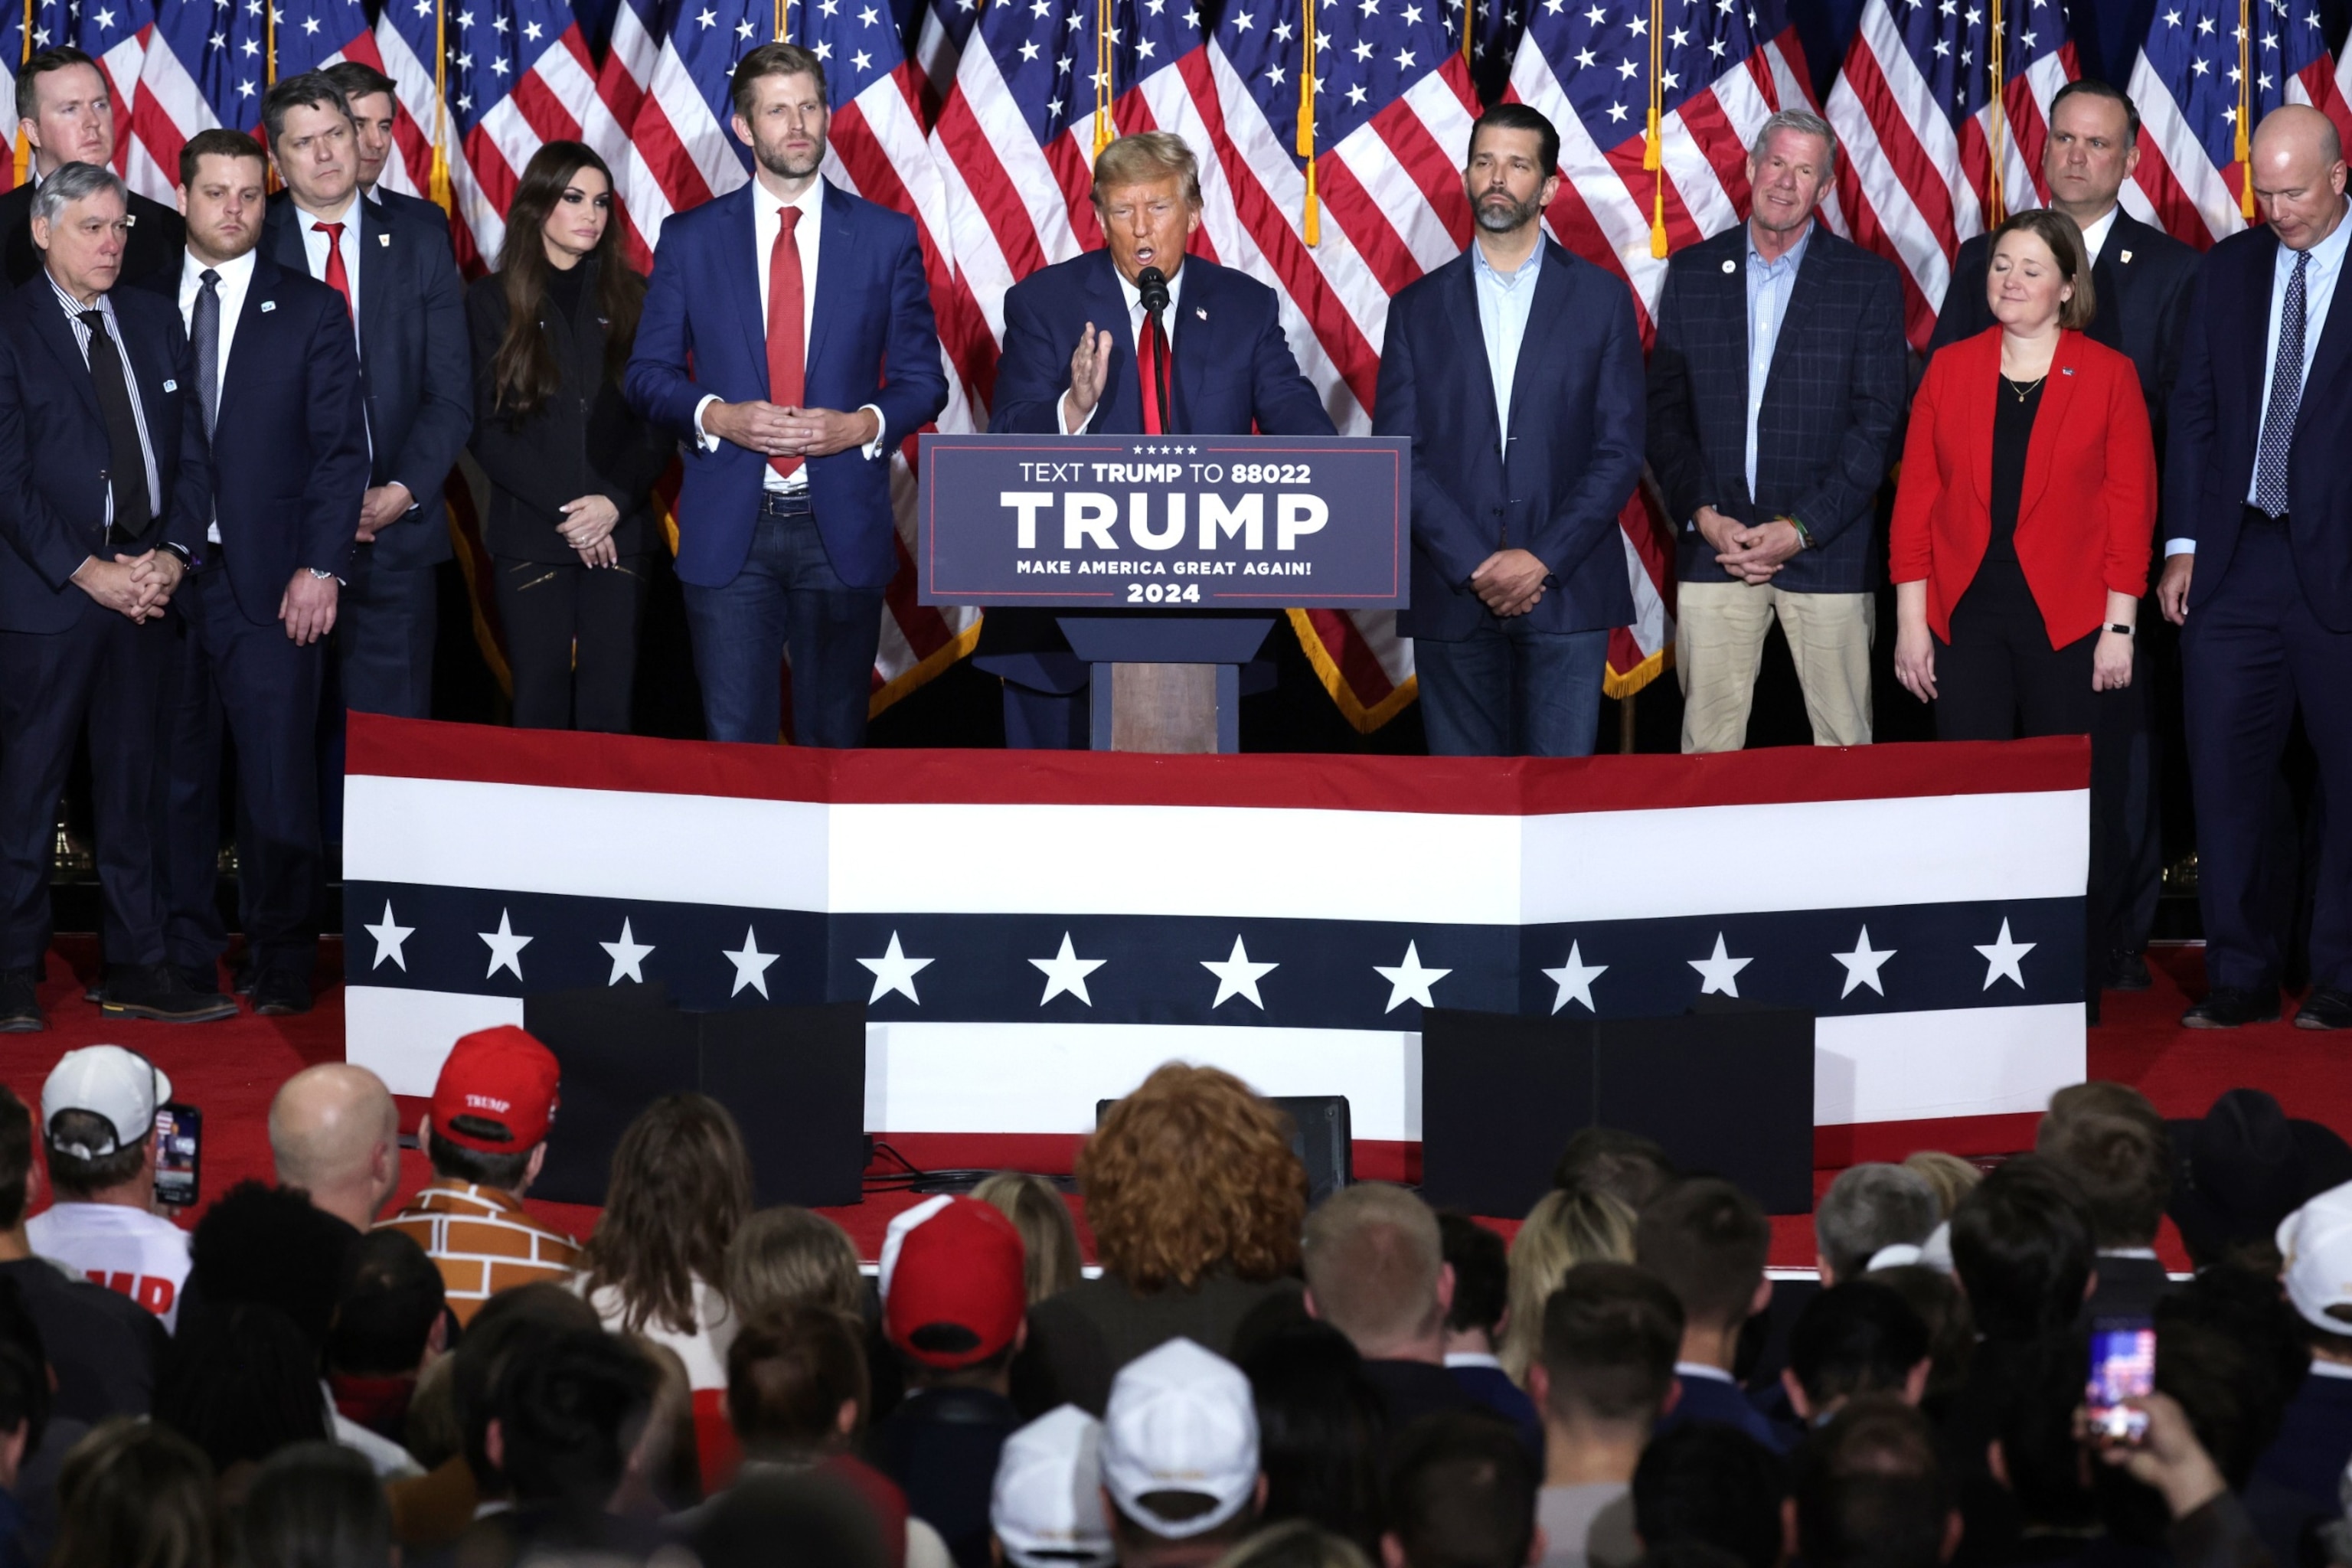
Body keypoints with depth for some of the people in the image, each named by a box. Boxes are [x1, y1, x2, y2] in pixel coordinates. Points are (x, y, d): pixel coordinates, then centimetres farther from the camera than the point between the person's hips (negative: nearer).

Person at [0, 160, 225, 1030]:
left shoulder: (155, 321, 12)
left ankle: (135, 968, 14)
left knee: (131, 779, 9)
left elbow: (192, 453, 11)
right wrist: (89, 572, -14)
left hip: (145, 585, 5)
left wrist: (173, 554, -4)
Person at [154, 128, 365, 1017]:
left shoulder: (311, 311, 6)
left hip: (271, 584, -2)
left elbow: (340, 449, 2)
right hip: (164, 578, 2)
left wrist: (320, 567, -8)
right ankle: (185, 959, 13)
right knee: (174, 776, 5)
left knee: (278, 779, -3)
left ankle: (281, 968, 5)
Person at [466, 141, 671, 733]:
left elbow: (659, 422, 4)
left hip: (620, 532, 1)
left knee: (609, 705, -2)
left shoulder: (631, 297, 8)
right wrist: (564, 509, -11)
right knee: (542, 703, 0)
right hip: (529, 534, -1)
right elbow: (487, 429, -2)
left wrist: (615, 501, -12)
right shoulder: (493, 301, 4)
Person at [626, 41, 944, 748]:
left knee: (835, 738, 7)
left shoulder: (887, 237, 5)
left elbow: (923, 377, 7)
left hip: (841, 527, 0)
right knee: (734, 738, -1)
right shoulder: (690, 239, 5)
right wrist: (716, 416, -13)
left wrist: (862, 425, -13)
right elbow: (648, 372, 6)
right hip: (727, 528, 0)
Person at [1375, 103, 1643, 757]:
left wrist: (1543, 559, -10)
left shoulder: (1601, 299, 6)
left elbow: (1620, 450, 1)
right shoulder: (1418, 309, 10)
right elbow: (1397, 455, 3)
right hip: (1451, 597, 1)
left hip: (1566, 590, -1)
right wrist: (1474, 566, -9)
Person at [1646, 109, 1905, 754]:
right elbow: (1664, 410, 9)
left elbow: (1880, 422, -2)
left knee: (1843, 743, -2)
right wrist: (1703, 515, -5)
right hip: (1713, 545, 2)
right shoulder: (1692, 272, 11)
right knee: (1707, 742, -1)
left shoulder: (1869, 280, 4)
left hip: (1825, 549, -2)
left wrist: (1800, 528, -9)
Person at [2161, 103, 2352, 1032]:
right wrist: (2183, 544, 4)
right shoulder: (2227, 270, 11)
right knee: (2224, 773, 3)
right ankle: (2238, 979, 10)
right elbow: (2194, 412, 11)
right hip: (2234, 563, 4)